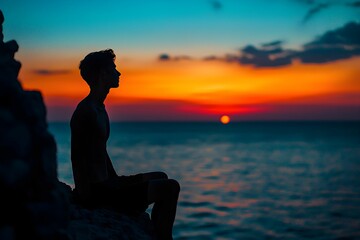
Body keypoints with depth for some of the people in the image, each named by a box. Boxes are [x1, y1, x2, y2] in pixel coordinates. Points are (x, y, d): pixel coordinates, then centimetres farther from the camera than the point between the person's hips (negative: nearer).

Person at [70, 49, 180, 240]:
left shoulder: (99, 109, 16)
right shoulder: (86, 111, -16)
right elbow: (77, 158, -21)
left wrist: (117, 180, 17)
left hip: (104, 185, 11)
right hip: (97, 192, -11)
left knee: (160, 178, 24)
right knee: (171, 187, -15)